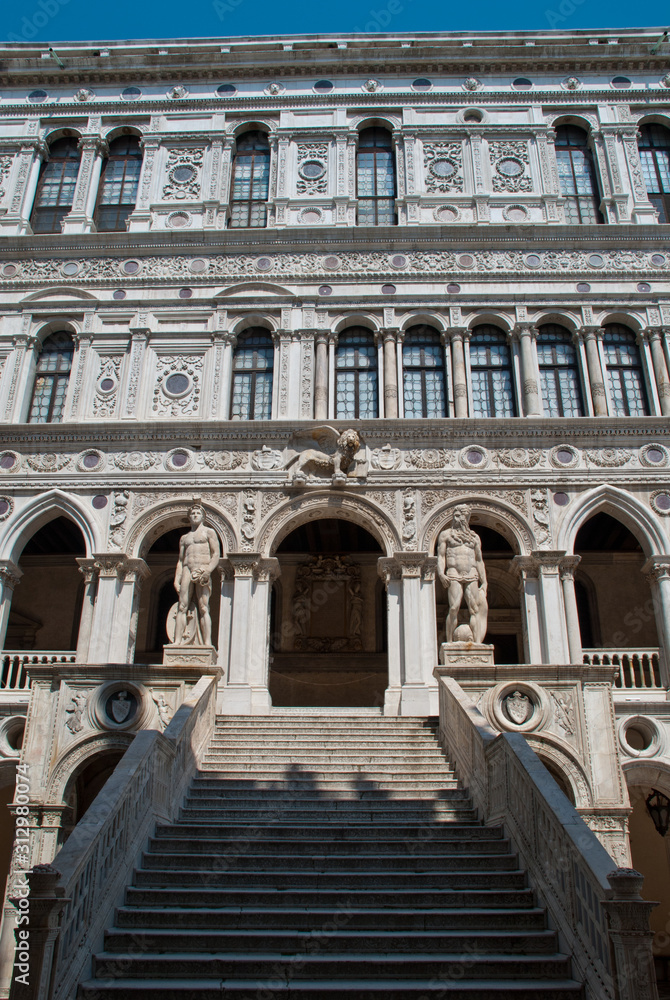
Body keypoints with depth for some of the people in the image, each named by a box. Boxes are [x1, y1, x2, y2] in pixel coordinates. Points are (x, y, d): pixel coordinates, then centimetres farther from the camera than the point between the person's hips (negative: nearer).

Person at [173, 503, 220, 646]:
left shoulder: (209, 532, 13)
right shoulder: (184, 537, 26)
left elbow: (216, 554, 2)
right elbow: (180, 561, 21)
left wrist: (208, 571, -14)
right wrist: (176, 580, 7)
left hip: (203, 571, -4)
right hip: (187, 571, 4)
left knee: (203, 608, -13)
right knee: (182, 607, -8)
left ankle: (207, 643, -21)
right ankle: (177, 641, -13)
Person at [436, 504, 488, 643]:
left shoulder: (474, 537, 21)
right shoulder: (446, 534, 13)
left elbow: (479, 561, 19)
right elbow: (441, 556, 4)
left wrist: (484, 582, 11)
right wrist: (441, 574, -13)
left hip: (471, 578, 3)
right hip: (454, 576, -3)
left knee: (475, 609, -8)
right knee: (454, 608, -15)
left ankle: (477, 643, -13)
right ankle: (449, 642, -14)